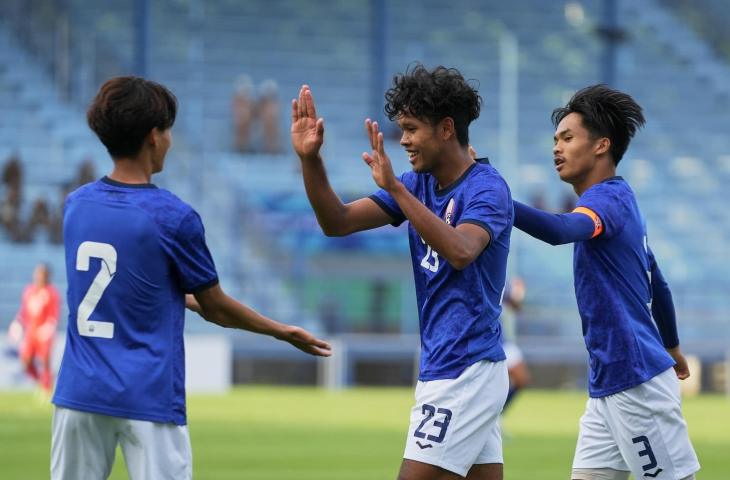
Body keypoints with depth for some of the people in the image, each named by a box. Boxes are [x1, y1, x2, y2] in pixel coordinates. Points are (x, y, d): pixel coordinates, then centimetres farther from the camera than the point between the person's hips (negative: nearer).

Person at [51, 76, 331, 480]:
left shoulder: (75, 205, 5)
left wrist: (190, 299, 34)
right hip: (148, 399, -5)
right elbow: (216, 309, 1)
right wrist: (284, 332, 17)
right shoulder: (173, 218, -10)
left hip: (79, 391, 5)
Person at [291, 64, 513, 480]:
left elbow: (460, 251, -33)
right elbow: (338, 222, 4)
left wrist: (394, 187, -37)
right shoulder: (419, 185, 10)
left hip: (465, 372, -8)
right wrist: (310, 160, -10)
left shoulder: (487, 188, -13)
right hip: (442, 368, 8)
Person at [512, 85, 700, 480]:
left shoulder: (608, 200, -13)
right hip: (610, 384, 9)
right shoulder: (618, 201, 16)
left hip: (637, 381, -9)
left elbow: (560, 230, -36)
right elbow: (658, 286, 26)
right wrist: (671, 347, 38)